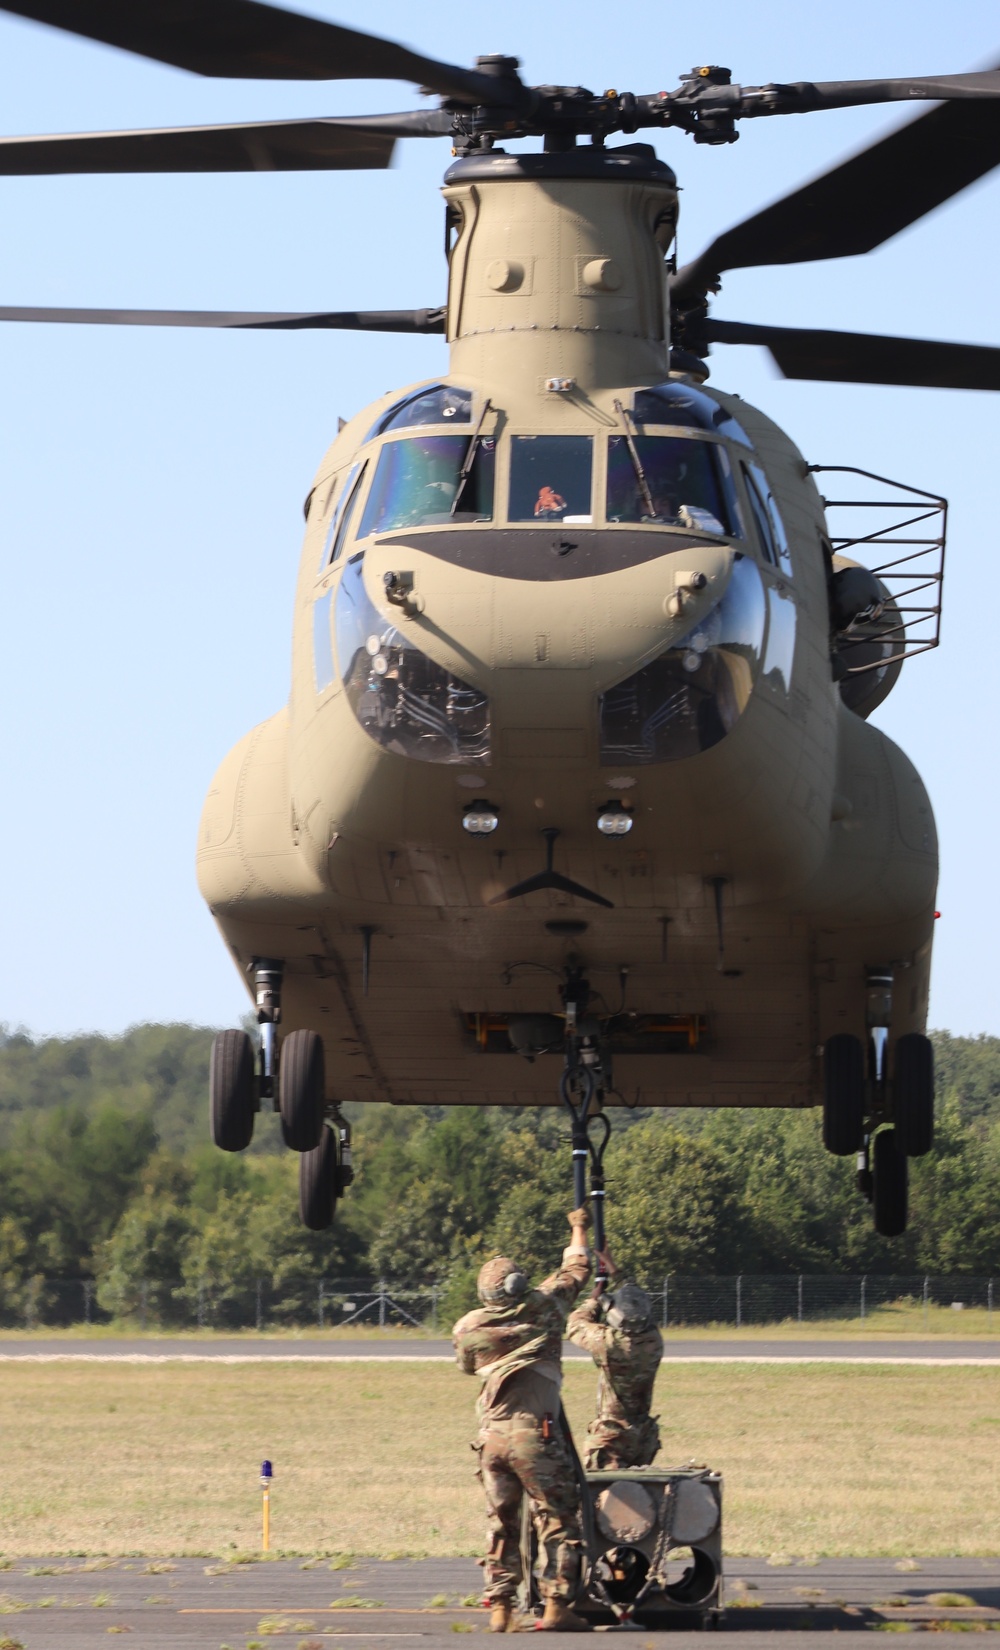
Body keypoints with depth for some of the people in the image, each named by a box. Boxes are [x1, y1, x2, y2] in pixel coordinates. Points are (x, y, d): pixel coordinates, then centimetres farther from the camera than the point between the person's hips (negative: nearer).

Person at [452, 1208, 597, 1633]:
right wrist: (579, 1228, 32)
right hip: (535, 1434, -4)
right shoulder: (543, 1308, -2)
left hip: (492, 1436, 4)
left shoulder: (468, 1328, 5)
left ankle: (500, 1608, 7)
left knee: (501, 1525, 11)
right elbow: (576, 1269, 15)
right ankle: (556, 1606, -3)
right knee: (558, 1521, 3)